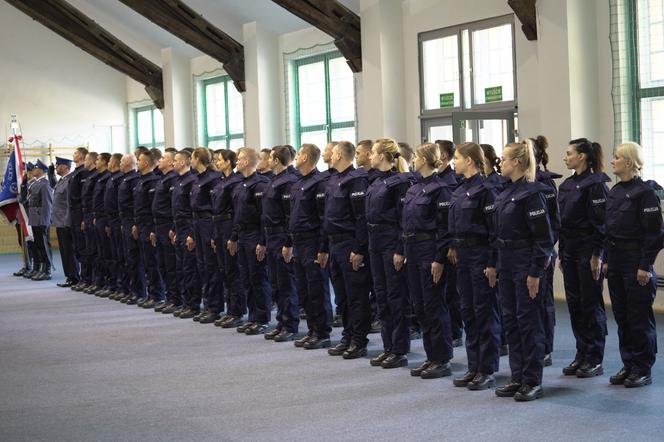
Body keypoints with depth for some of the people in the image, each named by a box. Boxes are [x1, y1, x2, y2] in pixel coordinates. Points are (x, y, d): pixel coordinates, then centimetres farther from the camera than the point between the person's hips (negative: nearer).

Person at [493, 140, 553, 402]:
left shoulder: (531, 193, -14)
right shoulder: (507, 193, 12)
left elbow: (543, 236, -16)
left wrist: (535, 272, -18)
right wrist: (497, 264, 13)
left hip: (526, 264, -9)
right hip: (506, 263, 9)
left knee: (529, 321, -2)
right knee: (510, 320, 11)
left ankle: (533, 382, 6)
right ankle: (518, 378, 20)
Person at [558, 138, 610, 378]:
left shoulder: (595, 184, -11)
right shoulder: (566, 185, 13)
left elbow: (600, 222, -15)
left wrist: (597, 255, -17)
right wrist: (561, 254, 14)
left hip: (588, 250, -8)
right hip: (569, 250, 8)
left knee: (591, 304, -2)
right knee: (574, 302, 10)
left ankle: (595, 360, 6)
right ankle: (581, 355, 19)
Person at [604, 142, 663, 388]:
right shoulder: (615, 192, 11)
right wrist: (607, 259, 12)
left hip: (636, 261, -8)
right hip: (616, 261, 8)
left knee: (639, 318, 0)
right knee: (621, 316, 11)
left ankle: (643, 370, 9)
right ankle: (629, 365, 21)